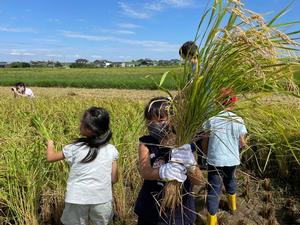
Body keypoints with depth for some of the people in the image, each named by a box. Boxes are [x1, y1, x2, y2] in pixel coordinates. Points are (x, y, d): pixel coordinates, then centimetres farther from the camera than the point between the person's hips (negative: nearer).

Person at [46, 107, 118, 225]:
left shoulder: (74, 148, -12)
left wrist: (50, 144, 23)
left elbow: (50, 158, 4)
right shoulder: (111, 150, -8)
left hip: (77, 200, -1)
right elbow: (114, 179, -3)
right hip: (102, 199, 1)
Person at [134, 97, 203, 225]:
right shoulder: (146, 143, -9)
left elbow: (198, 181, -16)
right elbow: (144, 172, -23)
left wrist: (190, 164, -36)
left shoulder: (184, 145, -12)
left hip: (180, 211, 0)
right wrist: (162, 172, -43)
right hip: (150, 210, 1)